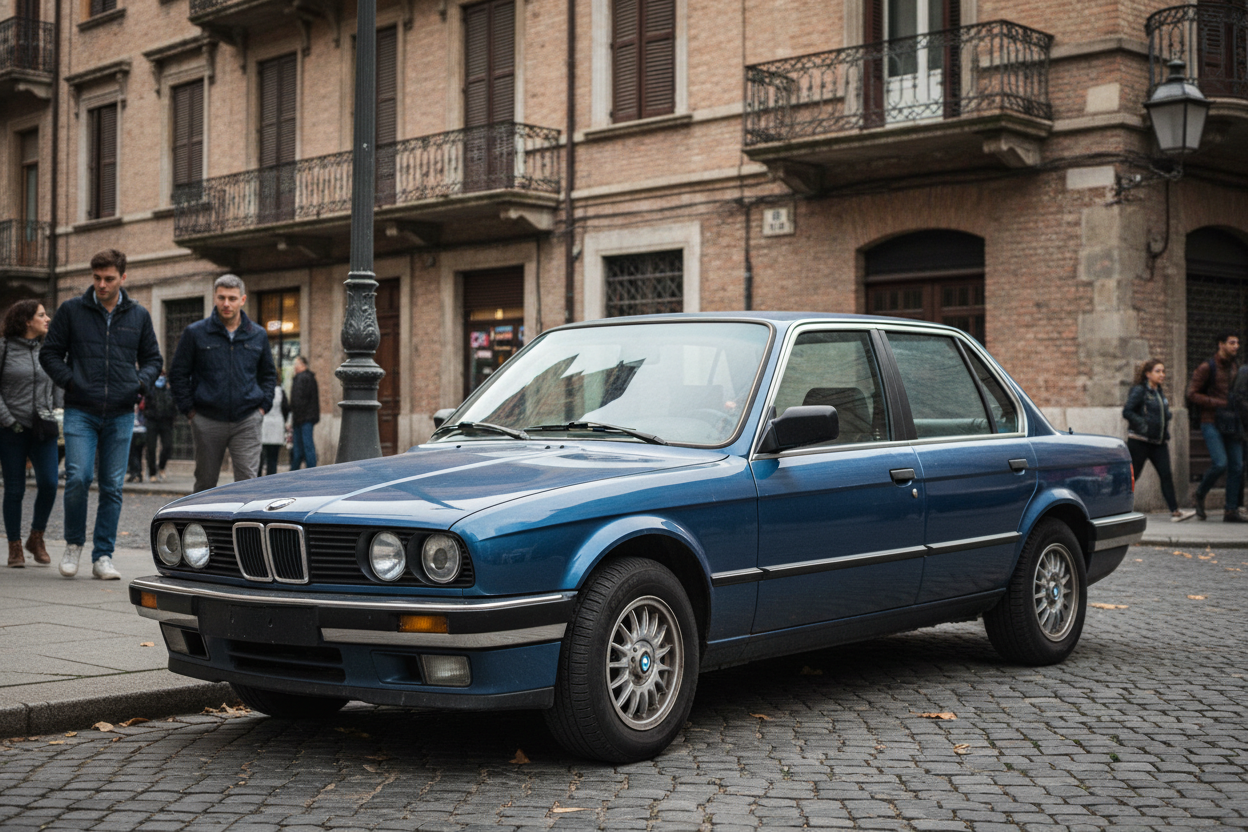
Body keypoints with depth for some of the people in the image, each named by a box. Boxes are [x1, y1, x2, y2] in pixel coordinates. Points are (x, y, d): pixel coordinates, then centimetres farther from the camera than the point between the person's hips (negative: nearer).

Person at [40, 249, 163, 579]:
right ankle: (74, 543, 11)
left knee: (112, 487, 2)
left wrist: (141, 382, -2)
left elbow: (152, 358, 17)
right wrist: (68, 380, -8)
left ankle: (103, 556, 11)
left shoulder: (138, 316, 9)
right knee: (78, 478, -13)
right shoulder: (71, 310, 4)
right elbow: (49, 353, 8)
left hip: (121, 415, 2)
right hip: (80, 412, -2)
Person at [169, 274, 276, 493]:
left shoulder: (258, 335, 9)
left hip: (247, 422, 1)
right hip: (207, 423, -1)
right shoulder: (195, 333, 2)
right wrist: (189, 410, -2)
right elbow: (178, 374, 6)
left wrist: (263, 406, 8)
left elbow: (269, 374, 21)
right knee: (205, 484, 8)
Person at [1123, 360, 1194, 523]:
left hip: (1158, 442, 7)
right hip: (1139, 441, -7)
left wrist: (1166, 437, 11)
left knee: (1166, 474, -3)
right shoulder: (1139, 391, -7)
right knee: (1132, 475, 0)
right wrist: (1144, 425, -21)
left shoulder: (1159, 393, 15)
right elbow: (1127, 412, -16)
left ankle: (1175, 511, -8)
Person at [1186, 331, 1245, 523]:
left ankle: (1231, 511, 7)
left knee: (1236, 467, 1)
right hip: (1212, 423, -6)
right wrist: (1218, 403, -16)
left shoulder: (1235, 369, 16)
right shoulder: (1206, 368, -5)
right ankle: (1200, 494, 7)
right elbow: (1192, 394, -10)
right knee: (1220, 463, -19)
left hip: (1232, 425, 7)